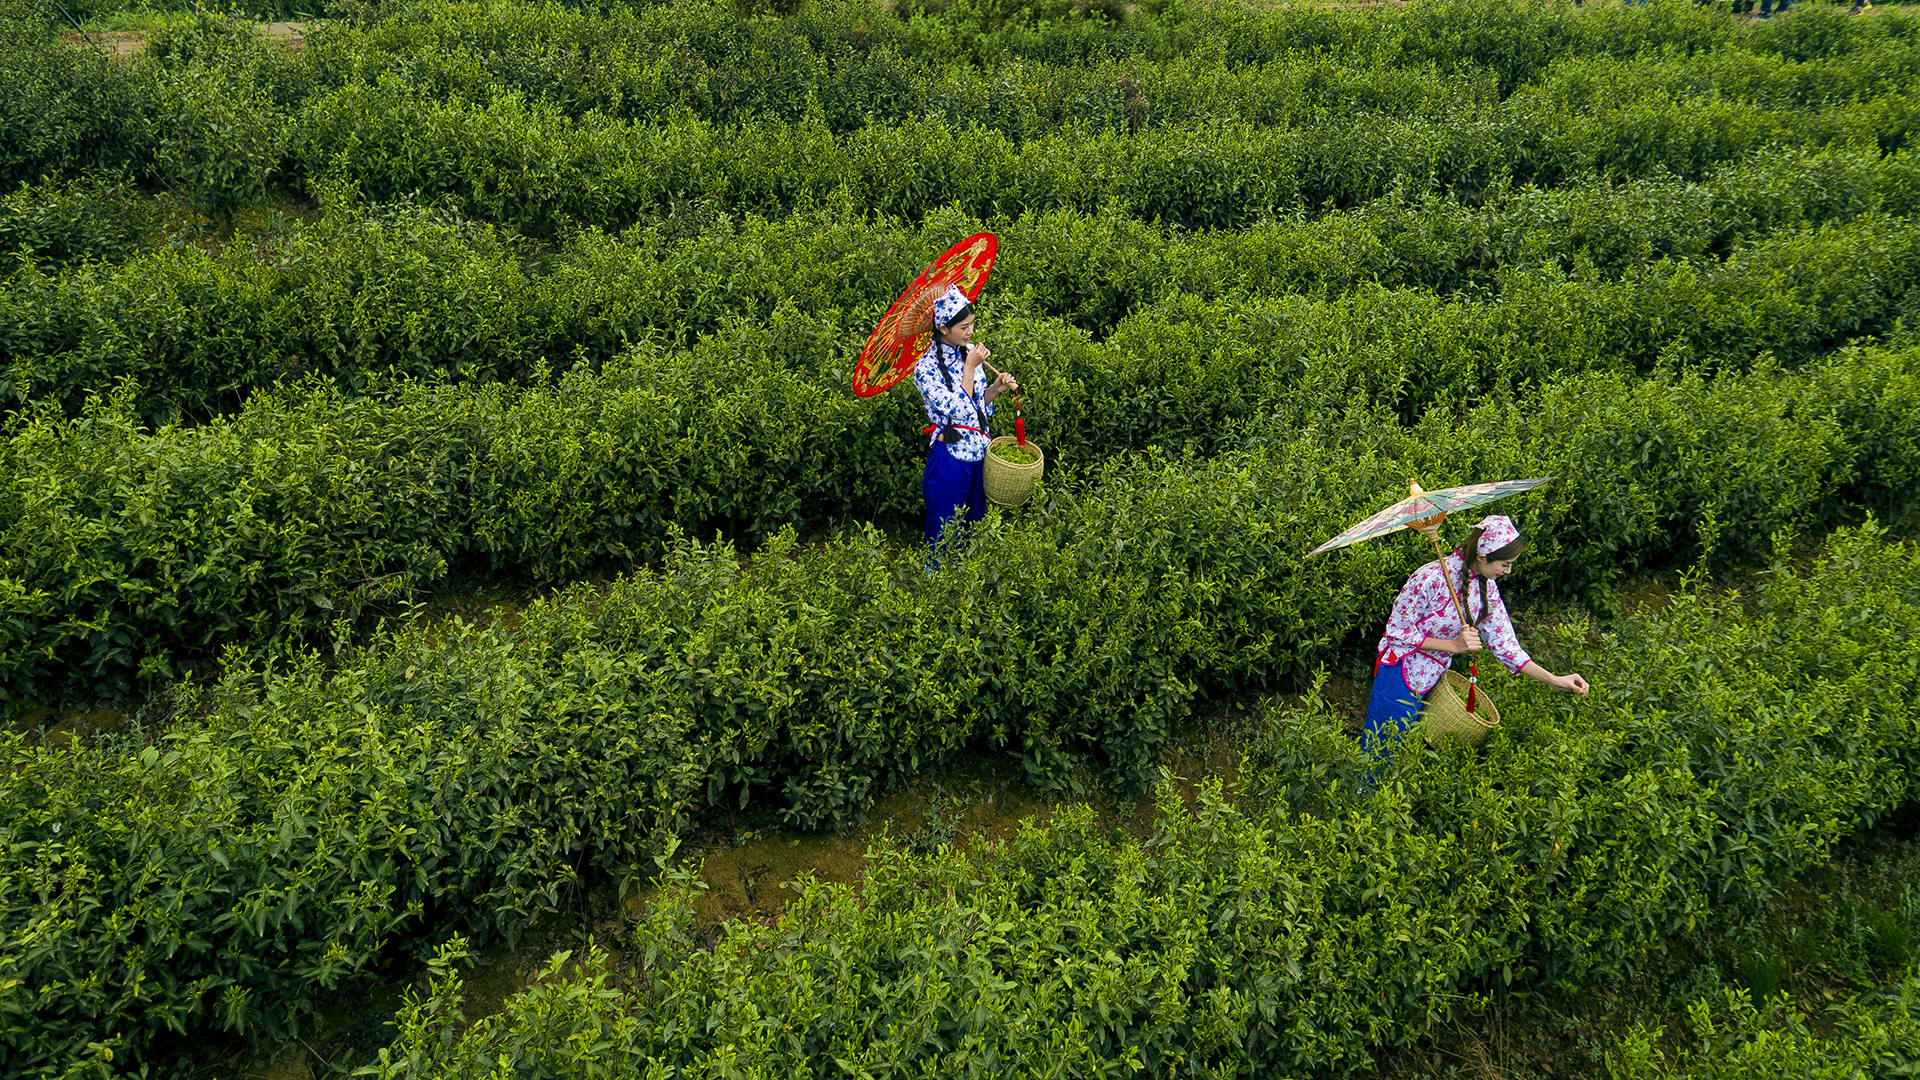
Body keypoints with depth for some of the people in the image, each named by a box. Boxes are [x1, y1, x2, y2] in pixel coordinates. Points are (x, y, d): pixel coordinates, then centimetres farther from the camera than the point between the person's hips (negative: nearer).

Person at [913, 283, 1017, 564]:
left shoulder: (970, 352, 6)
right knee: (946, 530, 2)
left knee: (974, 519, 16)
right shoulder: (926, 367, -14)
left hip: (979, 454, 7)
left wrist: (996, 388, -3)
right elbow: (958, 409, -22)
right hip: (950, 458, -7)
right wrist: (971, 367, -18)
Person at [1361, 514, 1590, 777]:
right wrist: (1454, 645, -24)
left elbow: (1504, 644, 1)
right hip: (1401, 675, -6)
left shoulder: (1486, 587, -2)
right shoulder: (1430, 578, -25)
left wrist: (1554, 680, -6)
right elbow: (1397, 632, -20)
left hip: (1432, 681, 7)